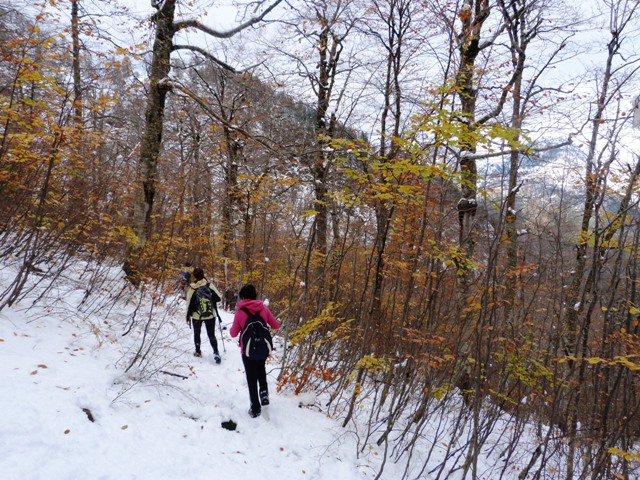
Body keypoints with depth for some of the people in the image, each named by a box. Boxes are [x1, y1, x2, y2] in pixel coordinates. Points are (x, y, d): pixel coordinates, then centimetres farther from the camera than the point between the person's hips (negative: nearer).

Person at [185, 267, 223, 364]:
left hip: (196, 316, 0)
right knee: (211, 334, 9)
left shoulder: (191, 288, -11)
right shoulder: (210, 286, -12)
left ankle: (198, 352, 30)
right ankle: (216, 352, -7)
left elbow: (189, 304, -6)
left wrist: (188, 316, 6)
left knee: (197, 333, 22)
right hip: (210, 315, 0)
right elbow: (218, 297, -7)